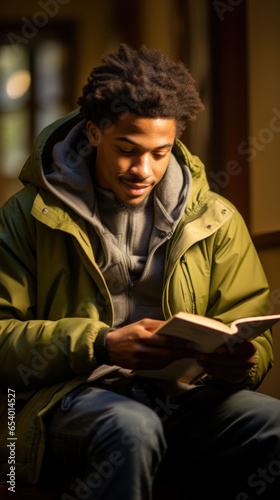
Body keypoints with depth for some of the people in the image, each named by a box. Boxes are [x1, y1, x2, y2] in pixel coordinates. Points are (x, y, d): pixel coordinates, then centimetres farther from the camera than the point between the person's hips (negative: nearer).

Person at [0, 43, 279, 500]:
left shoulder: (215, 220, 14)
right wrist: (102, 345, -16)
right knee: (130, 428, -39)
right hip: (70, 397, -3)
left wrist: (241, 362, -10)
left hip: (182, 395, 3)